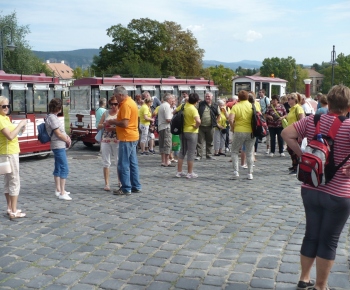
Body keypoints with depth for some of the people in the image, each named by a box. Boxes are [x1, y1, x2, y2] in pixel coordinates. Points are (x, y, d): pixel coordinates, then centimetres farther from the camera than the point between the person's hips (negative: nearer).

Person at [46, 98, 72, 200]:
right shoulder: (52, 118, -17)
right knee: (64, 168, -12)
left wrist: (67, 137, 3)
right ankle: (62, 193, -13)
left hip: (58, 146, 11)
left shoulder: (53, 117, 13)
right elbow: (58, 134, -17)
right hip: (59, 146, -11)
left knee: (58, 168, 15)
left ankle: (58, 190, 24)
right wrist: (68, 141, -3)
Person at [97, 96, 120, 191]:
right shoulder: (106, 113, 11)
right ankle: (106, 183, 9)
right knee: (106, 162, 4)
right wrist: (104, 125, -8)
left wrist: (114, 128, -21)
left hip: (117, 141, -3)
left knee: (119, 162, 2)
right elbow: (99, 126, 14)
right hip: (105, 140, 3)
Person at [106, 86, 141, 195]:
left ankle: (126, 189, 0)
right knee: (132, 163, 14)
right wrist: (116, 121, 10)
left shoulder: (126, 105, -17)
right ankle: (136, 186, 19)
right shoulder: (131, 102, 14)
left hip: (127, 138, -10)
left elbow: (124, 124, -23)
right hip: (133, 137, 10)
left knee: (123, 164, -4)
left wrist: (113, 122, -9)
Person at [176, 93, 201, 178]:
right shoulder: (193, 109, -20)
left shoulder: (182, 106, 0)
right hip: (191, 132, -6)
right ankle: (190, 173, 8)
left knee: (182, 151, 15)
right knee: (191, 153, 3)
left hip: (182, 131, 6)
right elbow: (198, 121, -34)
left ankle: (179, 172, 18)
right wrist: (196, 127, -14)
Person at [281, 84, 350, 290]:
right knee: (328, 241, 9)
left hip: (310, 189, 4)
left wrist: (302, 155, -1)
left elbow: (287, 134, -3)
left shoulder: (312, 120, 0)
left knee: (311, 236, 18)